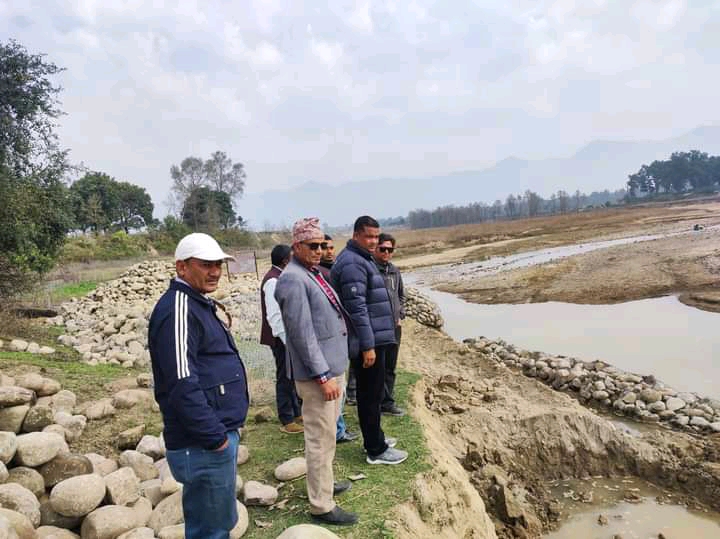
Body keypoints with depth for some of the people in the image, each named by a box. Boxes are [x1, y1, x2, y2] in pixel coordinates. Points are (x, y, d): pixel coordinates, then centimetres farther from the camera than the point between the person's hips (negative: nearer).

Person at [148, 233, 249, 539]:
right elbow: (182, 385, -25)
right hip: (204, 445, -10)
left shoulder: (200, 304, 14)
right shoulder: (178, 309, -19)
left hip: (218, 434, 10)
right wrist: (215, 438, -20)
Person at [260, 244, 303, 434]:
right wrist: (287, 340, -23)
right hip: (281, 338, -10)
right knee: (285, 378, 1)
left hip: (288, 336, 10)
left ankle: (296, 414, 31)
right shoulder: (273, 281, -20)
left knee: (290, 377, 18)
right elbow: (274, 316, -24)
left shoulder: (279, 277, 10)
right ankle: (287, 421, 12)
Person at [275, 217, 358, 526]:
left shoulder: (315, 274, 12)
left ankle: (322, 483, 38)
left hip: (333, 366, 10)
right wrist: (323, 376, -22)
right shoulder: (294, 279, -18)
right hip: (317, 373, -10)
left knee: (325, 434, 22)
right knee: (321, 439, 1)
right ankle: (322, 506, 13)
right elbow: (302, 333, -23)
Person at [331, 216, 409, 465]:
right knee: (372, 395, -1)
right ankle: (376, 450, 9)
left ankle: (375, 437, 32)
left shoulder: (361, 259, 16)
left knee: (370, 394, 19)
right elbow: (357, 308, -24)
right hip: (368, 342, -10)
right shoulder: (353, 263, -18)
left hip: (372, 339, 10)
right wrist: (368, 345, -24)